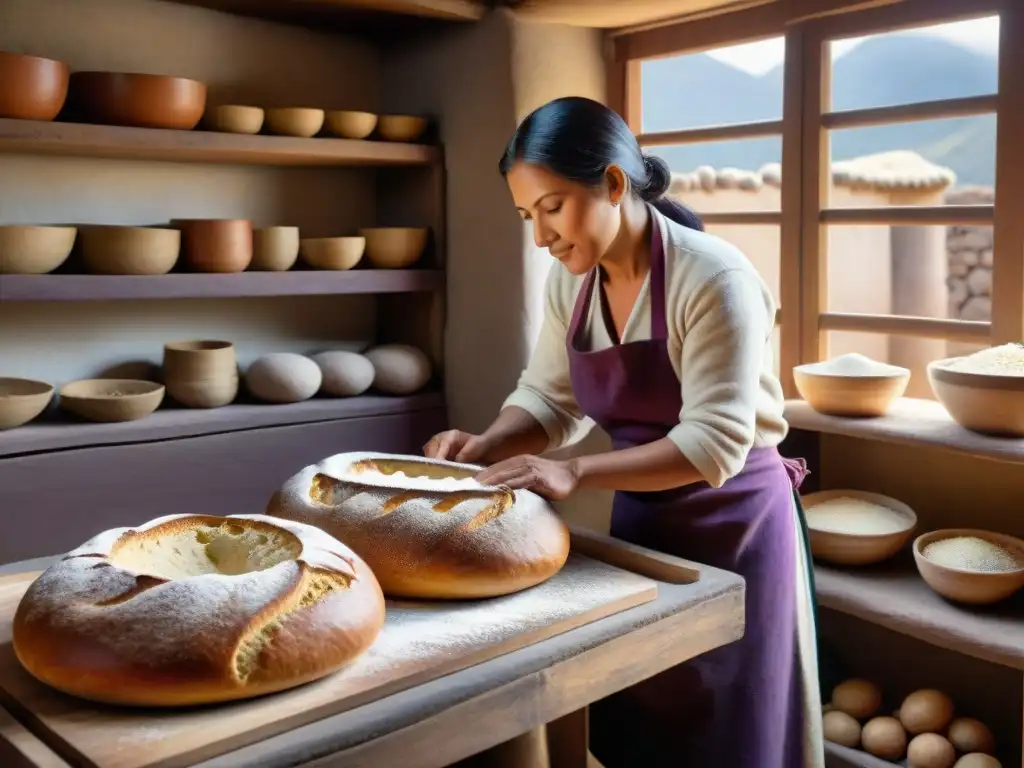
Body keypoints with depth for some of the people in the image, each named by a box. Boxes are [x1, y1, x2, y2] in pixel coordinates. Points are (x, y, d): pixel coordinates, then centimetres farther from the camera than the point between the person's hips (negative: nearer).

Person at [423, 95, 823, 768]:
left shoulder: (713, 279, -23)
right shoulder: (570, 282, -2)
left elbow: (715, 443, -26)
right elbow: (550, 397, 5)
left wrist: (574, 474, -32)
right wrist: (488, 447, -15)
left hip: (732, 522, -6)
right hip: (640, 517, 6)